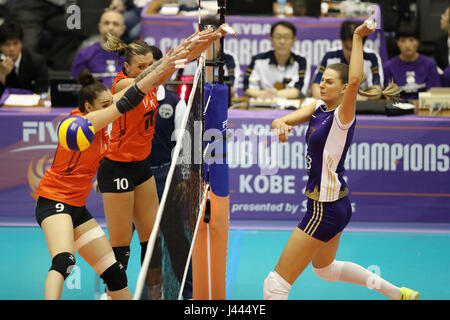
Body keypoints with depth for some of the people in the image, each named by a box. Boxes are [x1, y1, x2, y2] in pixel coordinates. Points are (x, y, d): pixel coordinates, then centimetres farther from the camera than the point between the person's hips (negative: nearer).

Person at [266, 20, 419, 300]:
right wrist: (281, 124, -27)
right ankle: (400, 294, 42)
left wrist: (358, 38, -32)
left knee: (276, 285, -7)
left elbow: (355, 80, -38)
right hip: (336, 204, 10)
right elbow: (284, 120, -4)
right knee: (325, 269, 34)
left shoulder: (342, 117, -19)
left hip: (325, 211, -10)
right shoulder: (318, 108, 5)